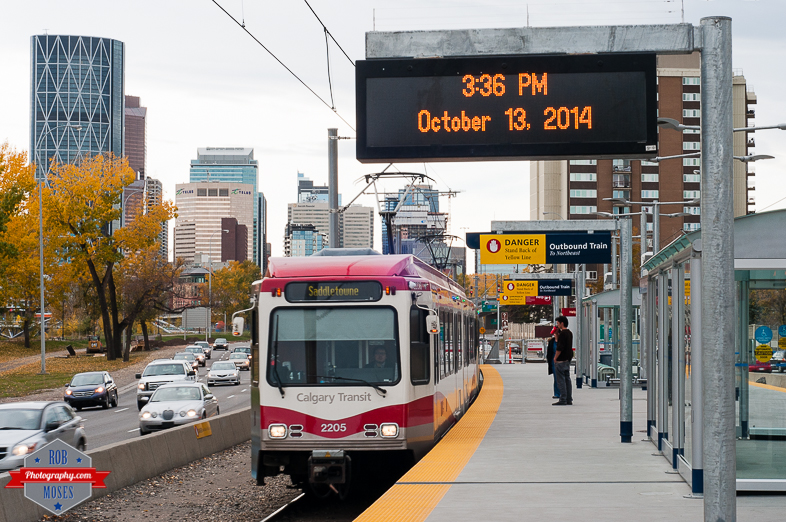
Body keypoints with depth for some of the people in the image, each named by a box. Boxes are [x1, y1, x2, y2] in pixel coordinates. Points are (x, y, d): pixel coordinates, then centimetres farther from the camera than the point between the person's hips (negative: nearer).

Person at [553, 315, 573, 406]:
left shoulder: (562, 333, -16)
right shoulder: (569, 333, 14)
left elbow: (560, 348, -21)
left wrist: (555, 358, -14)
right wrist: (556, 333, 17)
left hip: (561, 360, -10)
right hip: (568, 360, 10)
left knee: (561, 380, -7)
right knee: (567, 379, 11)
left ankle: (563, 400, -8)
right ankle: (569, 399, 12)